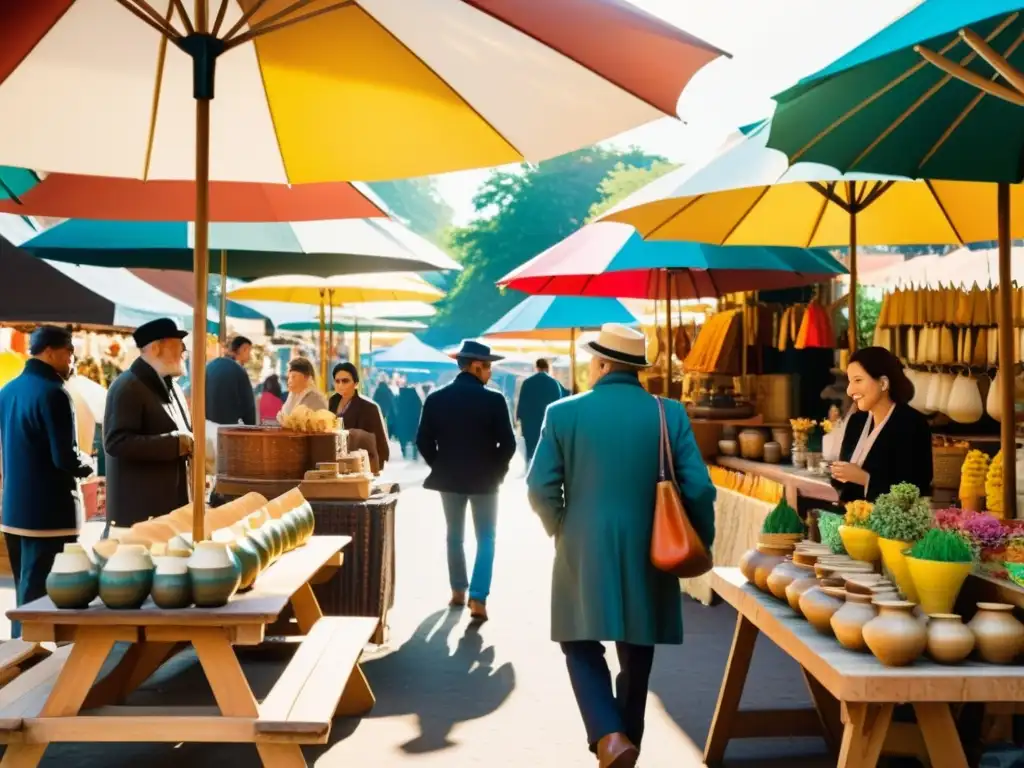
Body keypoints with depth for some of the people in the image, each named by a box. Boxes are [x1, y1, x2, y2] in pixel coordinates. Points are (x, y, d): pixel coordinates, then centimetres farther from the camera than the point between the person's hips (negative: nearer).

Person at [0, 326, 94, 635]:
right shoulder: (53, 393, -17)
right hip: (49, 513, -9)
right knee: (41, 597, -2)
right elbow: (66, 459, -22)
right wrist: (87, 463, -1)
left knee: (25, 592, 18)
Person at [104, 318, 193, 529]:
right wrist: (174, 443, -23)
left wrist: (191, 445, 3)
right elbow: (116, 442, -23)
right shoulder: (128, 387, -13)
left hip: (171, 503, 9)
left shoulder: (171, 386, 17)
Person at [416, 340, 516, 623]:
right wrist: (498, 470, 3)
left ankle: (458, 590, 26)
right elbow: (508, 443, -13)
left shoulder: (436, 398, -4)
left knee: (454, 536, 18)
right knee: (486, 539, 6)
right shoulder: (494, 400, -14)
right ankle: (478, 599, -4)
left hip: (449, 477, 3)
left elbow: (423, 441, -2)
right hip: (484, 478, -3)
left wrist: (440, 466, 10)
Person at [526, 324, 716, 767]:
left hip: (584, 551, -2)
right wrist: (698, 545, 8)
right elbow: (698, 489, -7)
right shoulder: (671, 414, -4)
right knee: (636, 654, 17)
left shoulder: (563, 413, -6)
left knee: (582, 645, 11)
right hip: (648, 554, 2)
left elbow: (541, 488, -7)